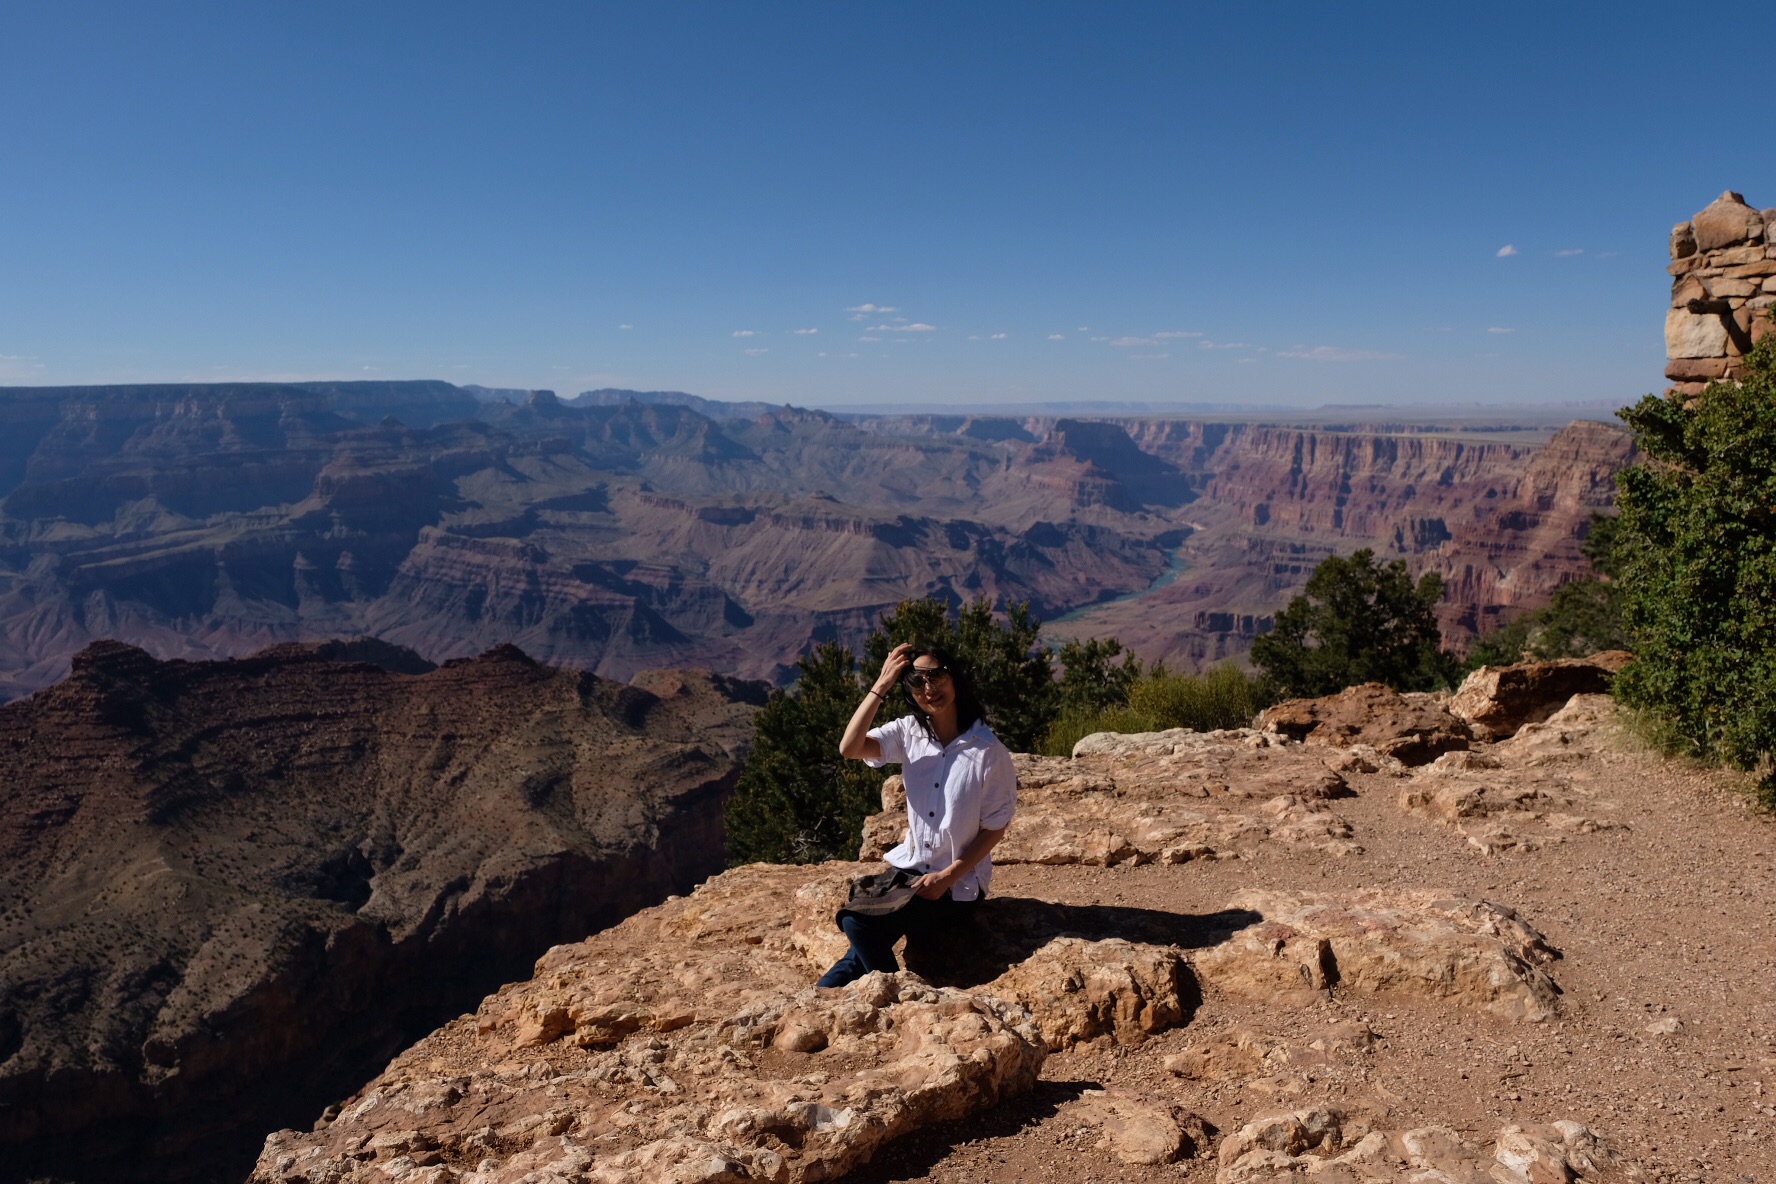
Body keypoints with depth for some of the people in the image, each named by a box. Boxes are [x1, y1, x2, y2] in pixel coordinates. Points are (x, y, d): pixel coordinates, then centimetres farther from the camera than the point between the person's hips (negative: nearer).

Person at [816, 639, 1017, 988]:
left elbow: (995, 828, -9)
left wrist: (946, 877, -15)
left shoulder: (987, 750, -15)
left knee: (860, 922, -20)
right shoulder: (909, 732, -2)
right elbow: (849, 748, -18)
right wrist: (880, 686, -19)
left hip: (960, 883, -5)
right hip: (910, 865, 5)